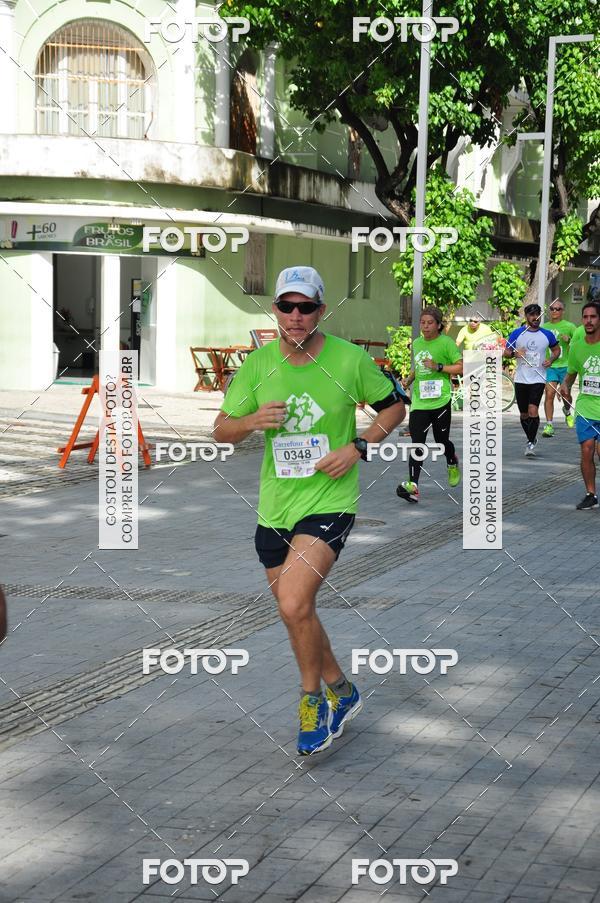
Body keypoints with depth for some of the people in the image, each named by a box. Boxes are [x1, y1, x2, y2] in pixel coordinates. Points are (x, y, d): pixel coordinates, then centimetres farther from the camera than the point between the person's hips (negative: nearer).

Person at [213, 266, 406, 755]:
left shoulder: (350, 359, -9)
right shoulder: (258, 364, -1)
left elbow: (394, 406, 6)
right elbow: (221, 430, 5)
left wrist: (357, 448, -9)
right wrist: (252, 421, -17)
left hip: (329, 501, -5)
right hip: (274, 506, 5)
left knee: (293, 603, -22)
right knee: (296, 613, 15)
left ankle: (313, 701, 2)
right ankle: (342, 692, 39)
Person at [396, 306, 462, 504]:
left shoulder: (446, 343, -5)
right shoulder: (417, 343, 13)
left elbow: (461, 367, -8)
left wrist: (438, 367, -17)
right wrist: (409, 380, 11)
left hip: (440, 400, -4)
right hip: (419, 402, 4)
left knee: (441, 441, 9)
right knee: (417, 443, -8)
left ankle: (453, 464, 44)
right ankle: (413, 486, -15)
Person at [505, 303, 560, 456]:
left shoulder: (547, 335, 3)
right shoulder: (517, 333, 2)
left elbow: (557, 349, 18)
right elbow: (506, 352, 5)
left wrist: (551, 359, -2)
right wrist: (514, 353, -18)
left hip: (538, 379, -2)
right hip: (521, 379, 2)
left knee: (533, 410, -18)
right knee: (524, 414, 9)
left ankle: (531, 443, -10)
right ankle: (531, 440, 29)